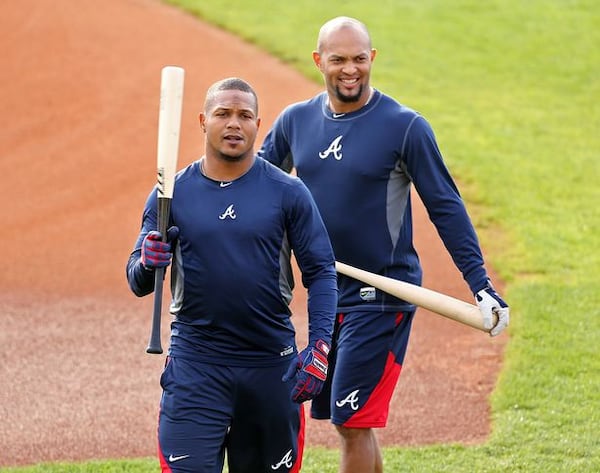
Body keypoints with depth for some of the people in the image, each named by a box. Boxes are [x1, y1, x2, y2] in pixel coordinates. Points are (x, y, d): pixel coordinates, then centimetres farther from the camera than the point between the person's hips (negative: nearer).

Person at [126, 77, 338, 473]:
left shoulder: (288, 192, 2)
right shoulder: (172, 193, 4)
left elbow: (321, 272, 1)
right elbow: (137, 284, 6)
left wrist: (319, 349, -11)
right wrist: (148, 264, -18)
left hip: (272, 365, 1)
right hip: (194, 365, 0)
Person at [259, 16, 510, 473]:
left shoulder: (404, 126, -9)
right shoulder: (296, 121, 5)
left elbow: (446, 207, -7)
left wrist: (481, 285, -12)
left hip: (383, 296, -6)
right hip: (325, 295, 6)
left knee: (354, 422, -8)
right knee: (344, 419, 11)